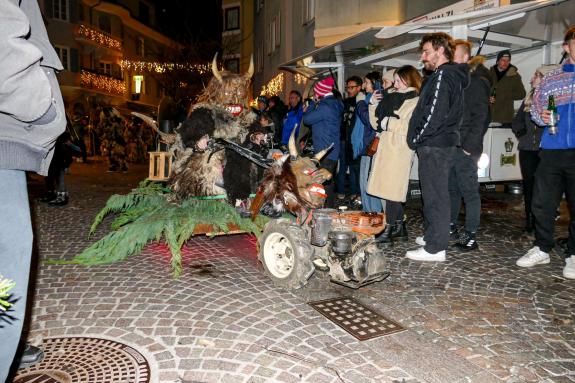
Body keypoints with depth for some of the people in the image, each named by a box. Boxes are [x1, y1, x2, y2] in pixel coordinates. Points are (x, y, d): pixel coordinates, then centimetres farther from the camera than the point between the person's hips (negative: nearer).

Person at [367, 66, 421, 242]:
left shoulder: (416, 102, -4)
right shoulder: (392, 98, 20)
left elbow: (409, 126, -13)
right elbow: (378, 122, 24)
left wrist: (387, 122, -1)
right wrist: (374, 104, 14)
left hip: (399, 150, -8)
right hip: (385, 146, 8)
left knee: (392, 189, -6)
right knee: (393, 189, 9)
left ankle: (389, 229, 0)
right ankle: (400, 227, 18)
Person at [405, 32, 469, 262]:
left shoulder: (443, 75, -12)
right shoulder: (453, 75, 20)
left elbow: (435, 113, -22)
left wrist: (417, 139, -12)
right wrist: (419, 139, 15)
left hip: (434, 145, -10)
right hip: (442, 143, 10)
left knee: (435, 195, -7)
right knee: (436, 194, 15)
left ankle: (435, 248, -2)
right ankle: (433, 236, 26)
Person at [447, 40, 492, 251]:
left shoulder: (477, 81, -5)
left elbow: (481, 117, -12)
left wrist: (469, 145, -18)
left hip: (465, 148, -7)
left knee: (469, 191, -3)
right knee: (451, 188, 14)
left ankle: (470, 236, 3)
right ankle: (450, 227, 26)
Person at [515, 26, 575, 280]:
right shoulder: (549, 80, 15)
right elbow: (536, 108, 19)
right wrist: (541, 116, -3)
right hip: (551, 150, 2)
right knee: (542, 202, 4)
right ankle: (542, 249, 21)